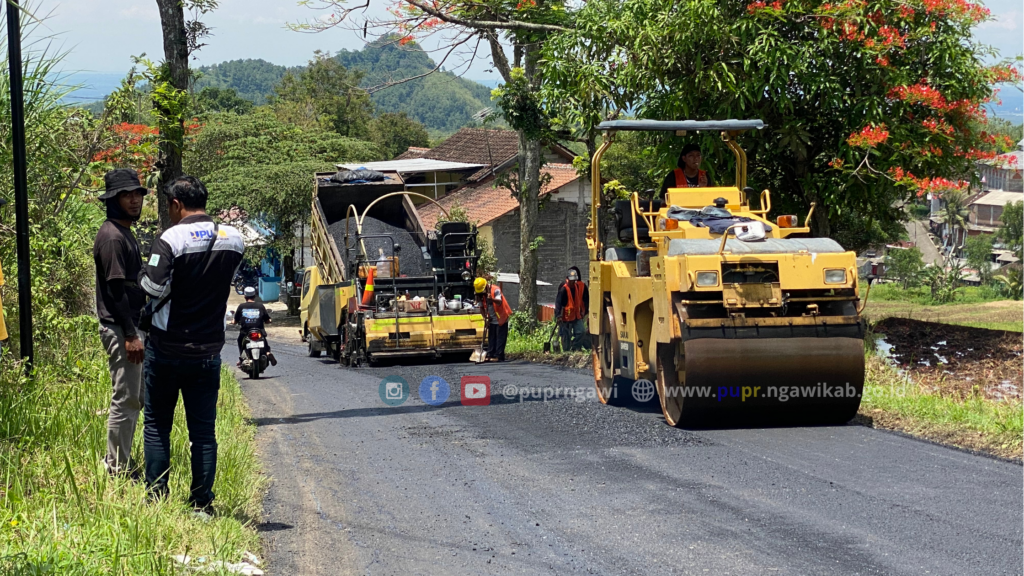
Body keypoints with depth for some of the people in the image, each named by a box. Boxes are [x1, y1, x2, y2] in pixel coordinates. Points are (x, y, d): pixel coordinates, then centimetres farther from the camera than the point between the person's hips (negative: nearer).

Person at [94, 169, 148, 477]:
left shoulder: (126, 234, 17)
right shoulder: (112, 237, -14)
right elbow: (116, 289, -20)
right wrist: (130, 335, -22)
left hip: (133, 326, 11)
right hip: (120, 328, -11)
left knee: (137, 397, 14)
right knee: (125, 399, -6)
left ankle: (119, 463, 21)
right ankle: (119, 468, 0)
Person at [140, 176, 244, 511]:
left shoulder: (171, 239, -15)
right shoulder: (233, 240, 2)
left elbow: (154, 287, -21)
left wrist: (145, 273, -1)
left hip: (166, 348, -4)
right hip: (208, 351, 4)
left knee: (157, 424, 9)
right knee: (203, 430, 7)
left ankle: (156, 499, 10)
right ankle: (202, 503, 6)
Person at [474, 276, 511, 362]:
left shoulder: (495, 290, -18)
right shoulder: (481, 295, 2)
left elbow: (499, 302, -35)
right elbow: (482, 307, 13)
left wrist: (492, 299, -54)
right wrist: (486, 317, 5)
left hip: (501, 319, -7)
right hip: (492, 320, 7)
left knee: (500, 338, -6)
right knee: (491, 338, 8)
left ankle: (499, 356, -7)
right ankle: (490, 355, 11)